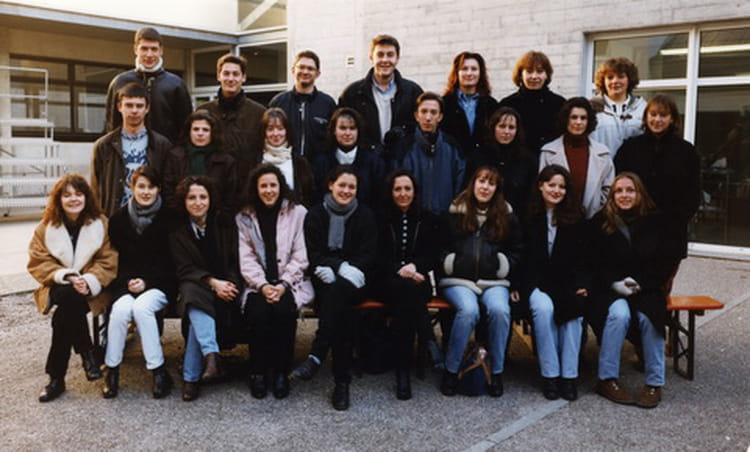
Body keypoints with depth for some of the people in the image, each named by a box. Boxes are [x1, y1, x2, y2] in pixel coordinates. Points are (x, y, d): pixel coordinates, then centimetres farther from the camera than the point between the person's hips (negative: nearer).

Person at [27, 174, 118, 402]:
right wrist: (66, 277, -17)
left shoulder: (101, 224, 3)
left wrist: (89, 281, -20)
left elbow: (109, 262, -2)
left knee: (64, 315, -31)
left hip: (92, 290, -1)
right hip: (57, 288, 1)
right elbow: (38, 263, 1)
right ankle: (86, 353, -20)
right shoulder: (45, 228, 7)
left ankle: (57, 377, -15)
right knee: (69, 296, -35)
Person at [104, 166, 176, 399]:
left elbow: (170, 261, 1)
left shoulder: (167, 218, 3)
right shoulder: (119, 218, 9)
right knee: (121, 308, -29)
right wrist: (129, 281, -8)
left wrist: (146, 281, -10)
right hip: (126, 282, 2)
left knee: (142, 307, -32)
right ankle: (112, 369, -14)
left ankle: (159, 370, -23)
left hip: (159, 284, -2)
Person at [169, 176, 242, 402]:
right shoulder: (178, 233, 9)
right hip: (194, 285, 0)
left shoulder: (225, 226, 10)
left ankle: (190, 377, -30)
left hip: (225, 287, 0)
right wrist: (213, 282, -18)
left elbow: (235, 263, 5)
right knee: (193, 294, -36)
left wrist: (227, 285, -16)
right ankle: (211, 356, -50)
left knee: (199, 313, -31)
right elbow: (185, 270, -1)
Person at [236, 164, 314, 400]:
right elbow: (246, 259, 2)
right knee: (257, 311, -29)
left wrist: (283, 285, -13)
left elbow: (300, 257, 0)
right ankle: (258, 371, -13)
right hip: (258, 285, 1)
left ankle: (281, 372, -15)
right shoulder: (244, 218, 10)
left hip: (290, 283, -1)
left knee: (284, 309, -30)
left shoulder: (298, 213, 7)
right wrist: (262, 286, -14)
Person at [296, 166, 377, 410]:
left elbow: (368, 255, 0)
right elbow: (313, 254, 1)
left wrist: (337, 271, -15)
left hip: (354, 280, 0)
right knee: (341, 307, -32)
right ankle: (342, 382, -33)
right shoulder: (316, 214, 9)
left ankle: (316, 355, -37)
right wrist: (341, 266, -17)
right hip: (325, 280, 0)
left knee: (338, 290, -36)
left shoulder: (365, 215, 8)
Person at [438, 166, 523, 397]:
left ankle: (497, 372, -13)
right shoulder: (455, 213, 11)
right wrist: (446, 265, -1)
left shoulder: (506, 216, 16)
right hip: (458, 280, -2)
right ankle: (451, 370, -15)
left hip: (494, 280, 2)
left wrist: (514, 284, 12)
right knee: (468, 310, -33)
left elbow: (516, 250, 20)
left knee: (500, 309, -30)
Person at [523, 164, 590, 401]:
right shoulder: (527, 216, 4)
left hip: (567, 283, 2)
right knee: (544, 308, -32)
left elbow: (582, 257, 11)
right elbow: (522, 256, 2)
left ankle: (569, 375, -21)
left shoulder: (575, 218, 12)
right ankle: (549, 375, -22)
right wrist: (524, 286, -12)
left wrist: (582, 285, -4)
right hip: (536, 283, -2)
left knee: (574, 310, -29)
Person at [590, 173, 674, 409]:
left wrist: (640, 284, -8)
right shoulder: (601, 222, 1)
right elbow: (594, 263, 0)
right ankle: (607, 379, -21)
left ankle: (655, 383, -15)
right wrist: (615, 284, -14)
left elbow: (664, 263, 7)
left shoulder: (654, 222, 5)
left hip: (646, 289, 1)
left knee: (648, 317, -28)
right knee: (619, 314, -31)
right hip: (609, 289, -1)